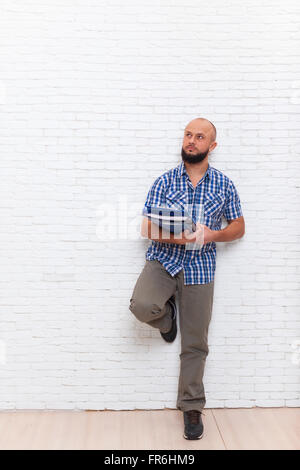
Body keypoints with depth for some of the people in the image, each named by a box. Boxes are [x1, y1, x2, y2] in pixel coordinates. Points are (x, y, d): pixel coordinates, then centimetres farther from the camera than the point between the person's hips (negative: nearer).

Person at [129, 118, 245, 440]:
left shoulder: (224, 185, 4)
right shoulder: (164, 181, 1)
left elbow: (238, 227, 8)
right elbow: (148, 227, -3)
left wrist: (212, 235, -13)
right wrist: (172, 237, -23)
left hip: (200, 266, 1)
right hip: (163, 259, 0)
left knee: (195, 343, 4)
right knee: (142, 306, -29)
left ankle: (192, 407, 21)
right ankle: (167, 315, 9)